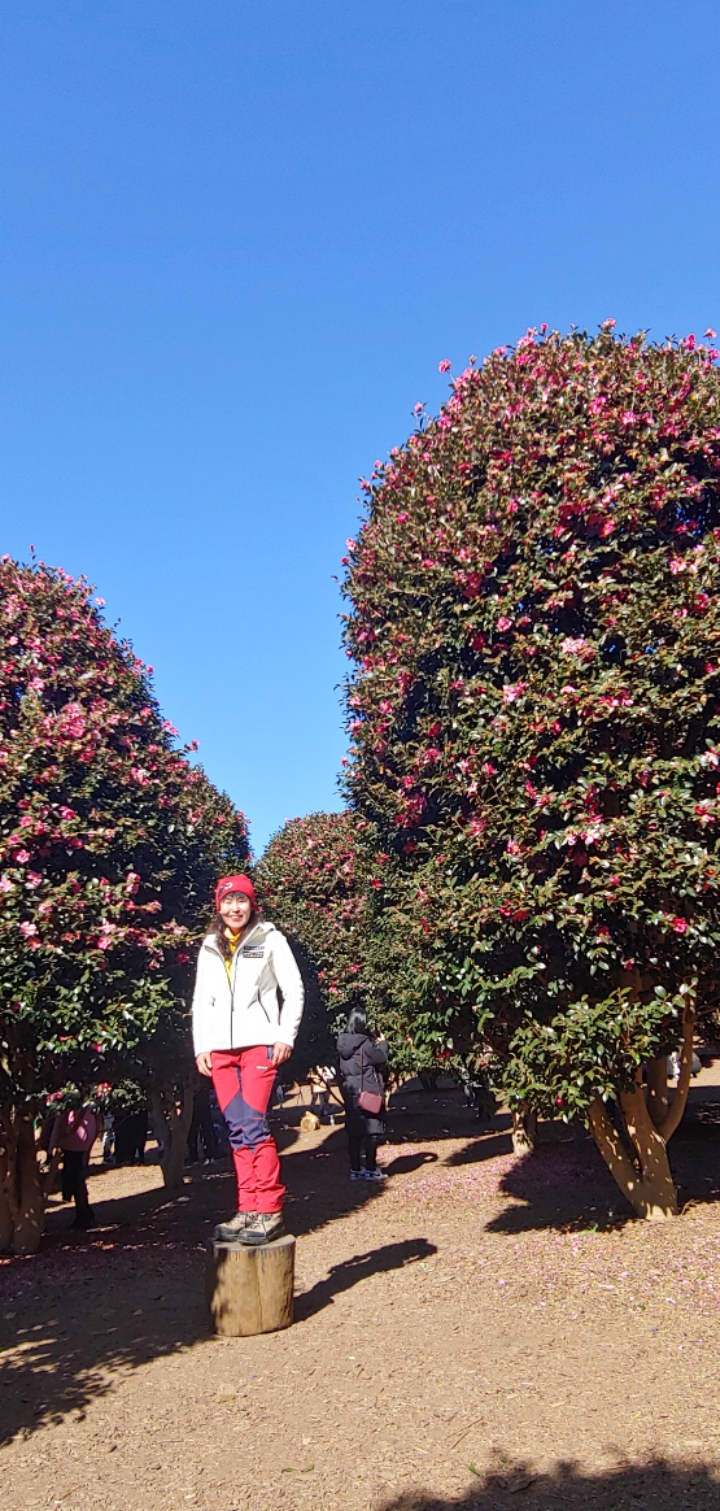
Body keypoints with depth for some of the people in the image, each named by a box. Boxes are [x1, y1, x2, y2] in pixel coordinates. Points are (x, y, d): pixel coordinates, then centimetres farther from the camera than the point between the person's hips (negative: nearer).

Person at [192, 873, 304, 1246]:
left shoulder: (270, 940, 3)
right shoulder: (209, 949, 16)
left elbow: (293, 990, 2)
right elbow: (200, 1000, 18)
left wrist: (286, 1036, -6)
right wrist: (200, 1046, 9)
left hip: (259, 1043, -4)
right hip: (220, 1049, 5)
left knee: (253, 1125, -13)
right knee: (237, 1130, 3)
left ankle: (270, 1212, -8)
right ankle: (248, 1210, 8)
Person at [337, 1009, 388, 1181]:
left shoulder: (343, 1043, 5)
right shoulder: (365, 1043, -16)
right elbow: (382, 1058, -9)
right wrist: (382, 1044, 10)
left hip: (350, 1093, 7)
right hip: (368, 1092, -7)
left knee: (354, 1131, 10)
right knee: (371, 1130, 1)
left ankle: (355, 1169, 15)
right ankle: (371, 1170, 4)